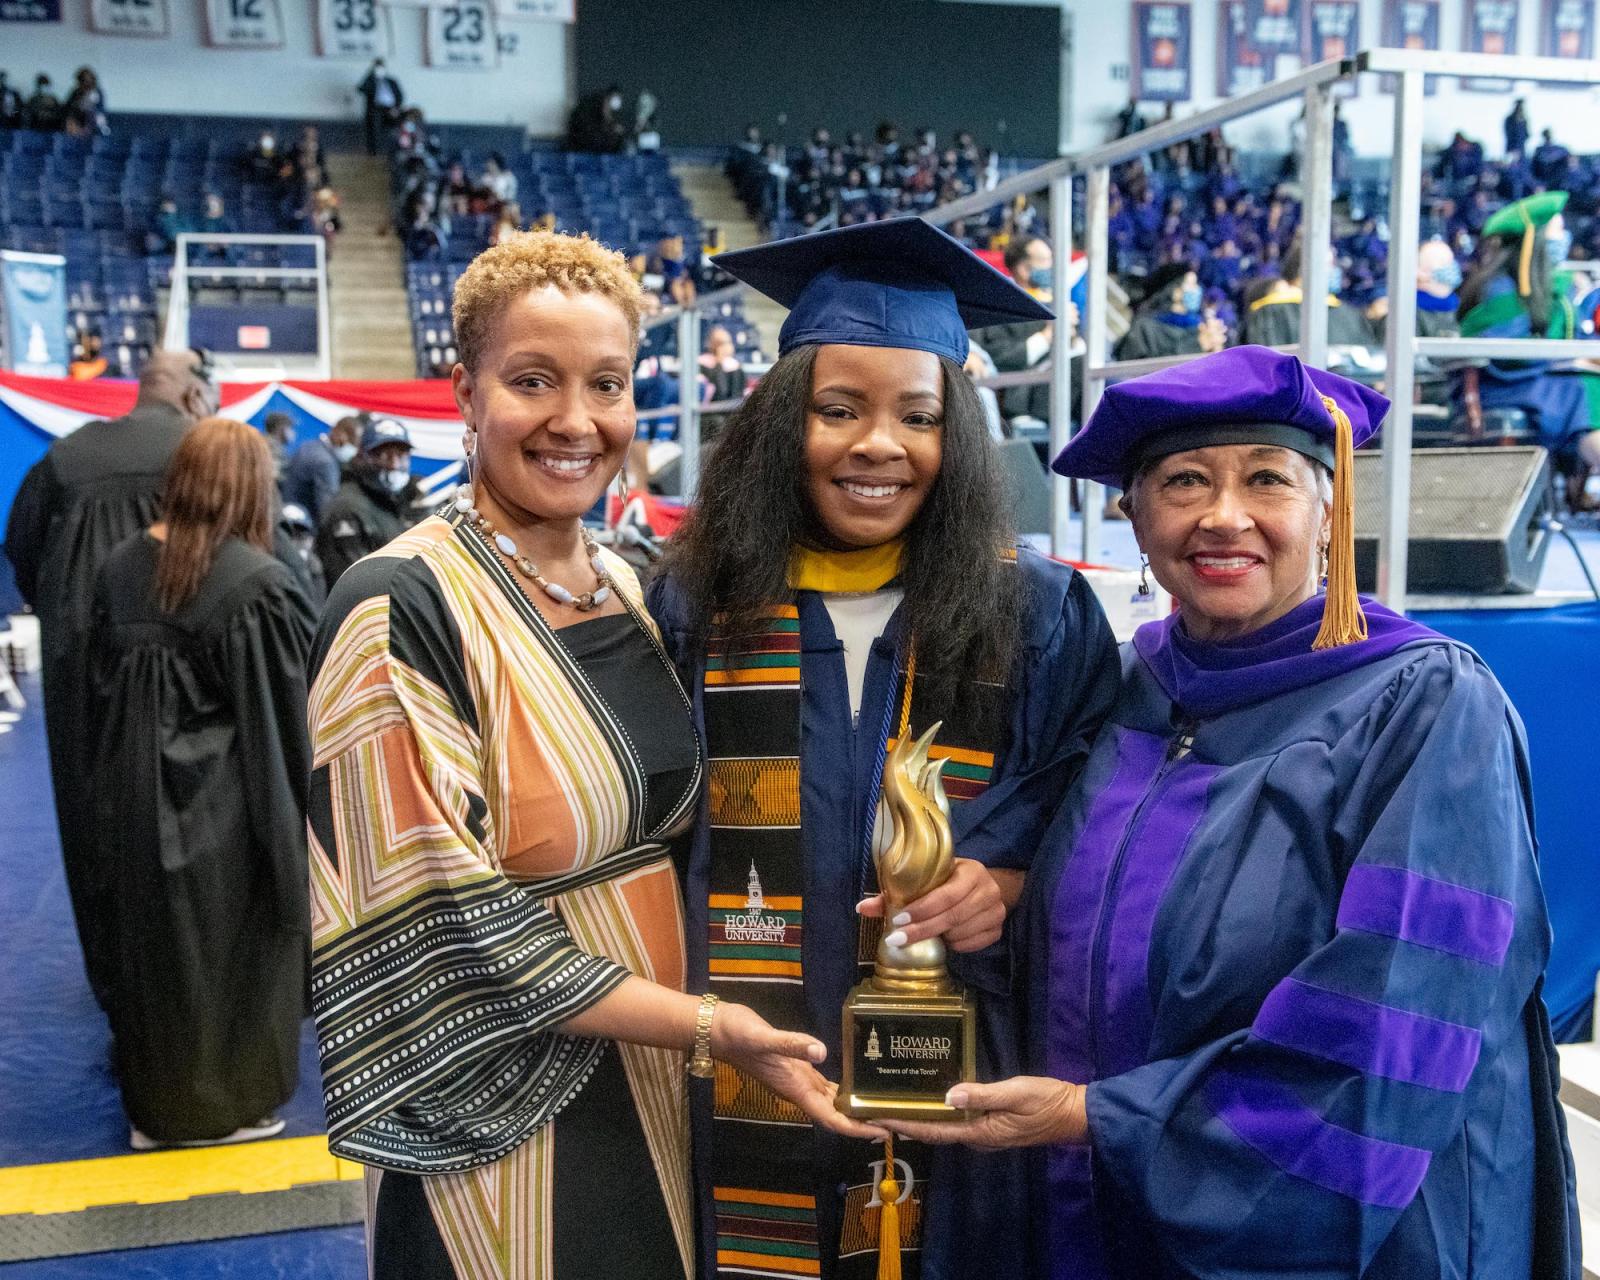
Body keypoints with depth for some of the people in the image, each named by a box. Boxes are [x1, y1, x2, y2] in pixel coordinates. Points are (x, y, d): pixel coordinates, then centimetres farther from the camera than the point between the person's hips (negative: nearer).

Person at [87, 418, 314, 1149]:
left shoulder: (120, 568, -1)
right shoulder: (253, 581, -19)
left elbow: (102, 686, 8)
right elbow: (285, 711, -15)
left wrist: (118, 790, 18)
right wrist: (297, 812, -5)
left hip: (136, 800, 6)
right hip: (225, 806, -5)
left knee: (151, 948, 19)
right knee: (229, 952, 12)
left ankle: (155, 1105, 32)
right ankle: (227, 1105, 25)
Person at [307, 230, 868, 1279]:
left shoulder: (627, 593, 4)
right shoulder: (403, 610, -17)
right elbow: (452, 926, -19)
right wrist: (709, 1025, -21)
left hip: (660, 1104, 6)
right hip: (509, 1129, -6)